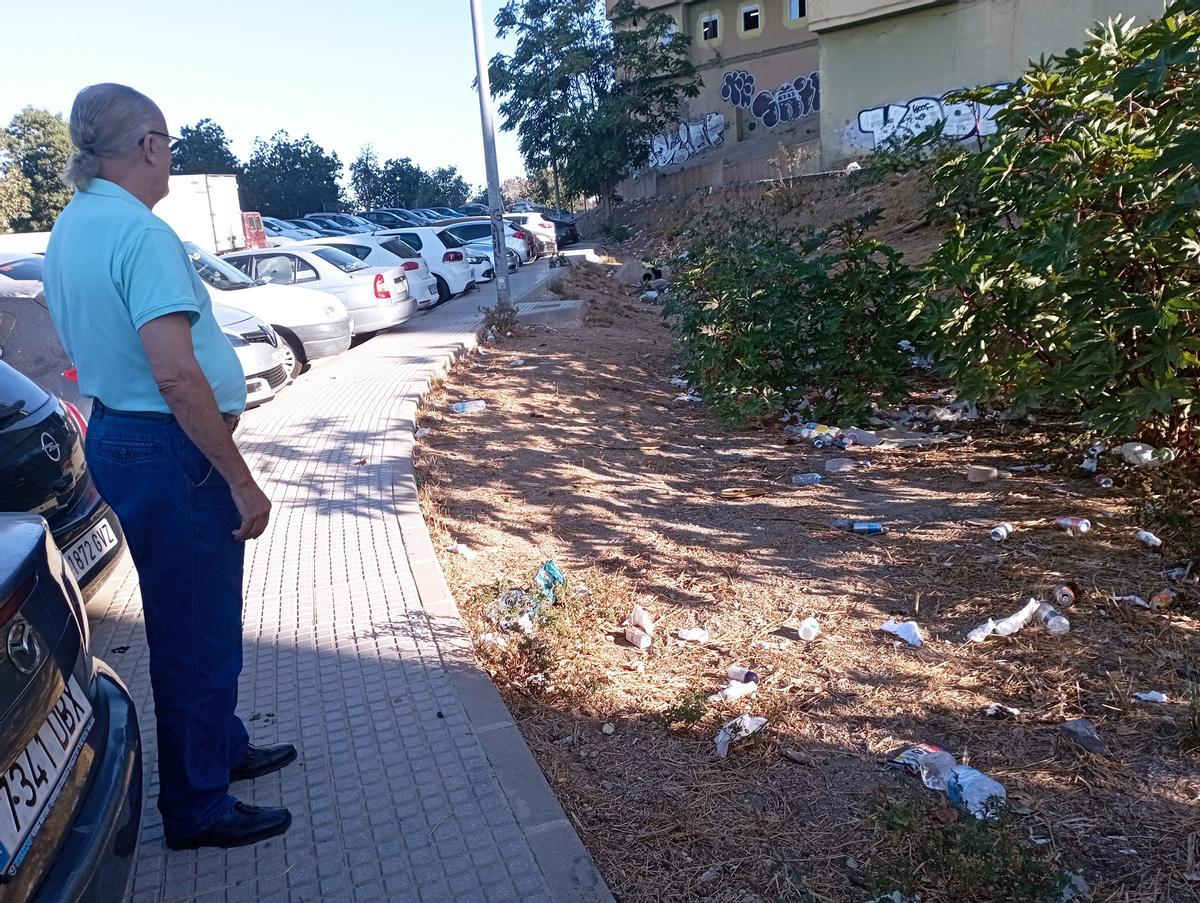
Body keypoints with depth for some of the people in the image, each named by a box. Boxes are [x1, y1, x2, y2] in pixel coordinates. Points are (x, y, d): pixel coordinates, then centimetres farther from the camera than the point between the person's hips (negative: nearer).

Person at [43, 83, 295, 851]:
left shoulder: (70, 227, 11)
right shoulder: (141, 231, -19)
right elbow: (175, 372, -28)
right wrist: (242, 481, -23)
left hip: (117, 436, 10)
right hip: (169, 451, -10)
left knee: (196, 617, 23)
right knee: (195, 630, 5)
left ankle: (221, 746, 42)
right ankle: (198, 808, 22)